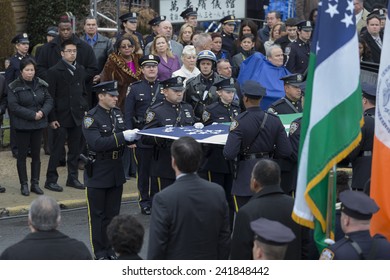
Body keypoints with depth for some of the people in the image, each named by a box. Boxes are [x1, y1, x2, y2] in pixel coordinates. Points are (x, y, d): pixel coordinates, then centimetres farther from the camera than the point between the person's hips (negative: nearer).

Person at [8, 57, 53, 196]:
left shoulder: (41, 85, 4)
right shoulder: (15, 87, -9)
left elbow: (49, 100, 6)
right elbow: (13, 106, -15)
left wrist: (43, 112, -15)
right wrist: (32, 115, -19)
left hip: (38, 125, 4)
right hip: (22, 126, -4)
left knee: (36, 155, 9)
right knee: (22, 155, 4)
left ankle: (35, 183, 18)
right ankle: (24, 185, 12)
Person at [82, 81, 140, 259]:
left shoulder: (117, 113, 6)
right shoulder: (91, 118, -14)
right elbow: (96, 143, -26)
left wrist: (131, 136, -7)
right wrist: (123, 137, -31)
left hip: (116, 171, 6)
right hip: (98, 173, -6)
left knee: (112, 214, 13)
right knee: (97, 215, 4)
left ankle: (110, 250, 22)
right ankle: (99, 253, 12)